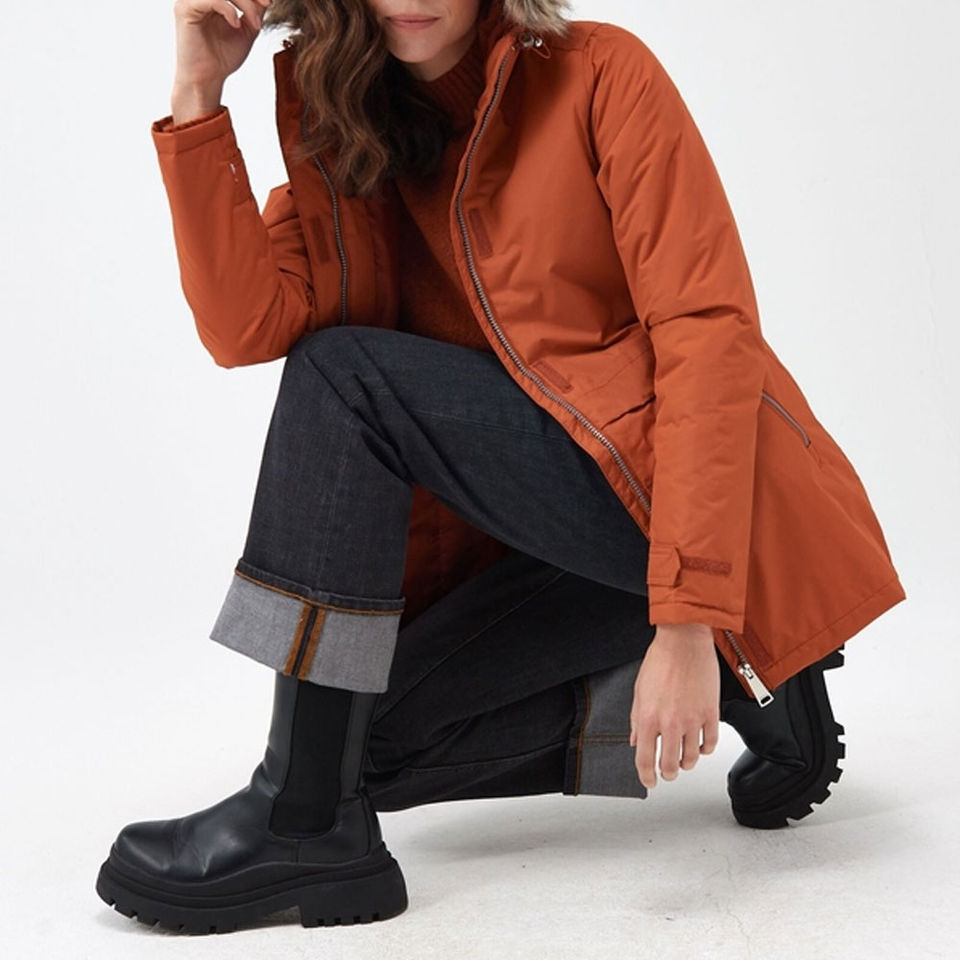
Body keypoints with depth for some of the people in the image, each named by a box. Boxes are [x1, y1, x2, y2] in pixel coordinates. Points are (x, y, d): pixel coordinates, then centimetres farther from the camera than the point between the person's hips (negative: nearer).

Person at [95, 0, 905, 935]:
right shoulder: (349, 130, 10)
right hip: (565, 534, 7)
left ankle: (302, 821, -16)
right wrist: (199, 94, -12)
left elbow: (711, 330, -16)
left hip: (683, 487, -7)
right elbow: (249, 325, -6)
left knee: (344, 376, -18)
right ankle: (742, 686, 6)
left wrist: (690, 619, -24)